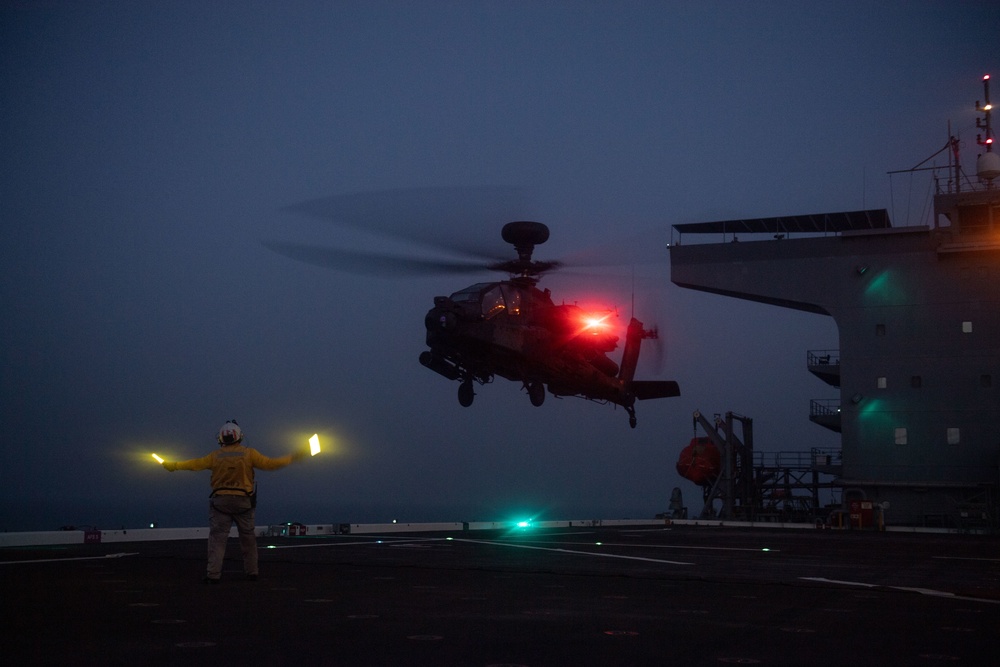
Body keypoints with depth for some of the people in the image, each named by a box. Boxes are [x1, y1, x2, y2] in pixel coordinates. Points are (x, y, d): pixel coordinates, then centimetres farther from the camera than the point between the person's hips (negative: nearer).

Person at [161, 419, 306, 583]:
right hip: (243, 501, 0)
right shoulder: (248, 453, -2)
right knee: (248, 537, 12)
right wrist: (292, 458, 7)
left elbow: (195, 464, 6)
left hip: (220, 501, 0)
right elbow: (269, 464, -3)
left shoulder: (215, 456, 2)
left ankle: (213, 574, -10)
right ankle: (251, 571, 16)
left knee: (217, 537, -1)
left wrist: (173, 465, 20)